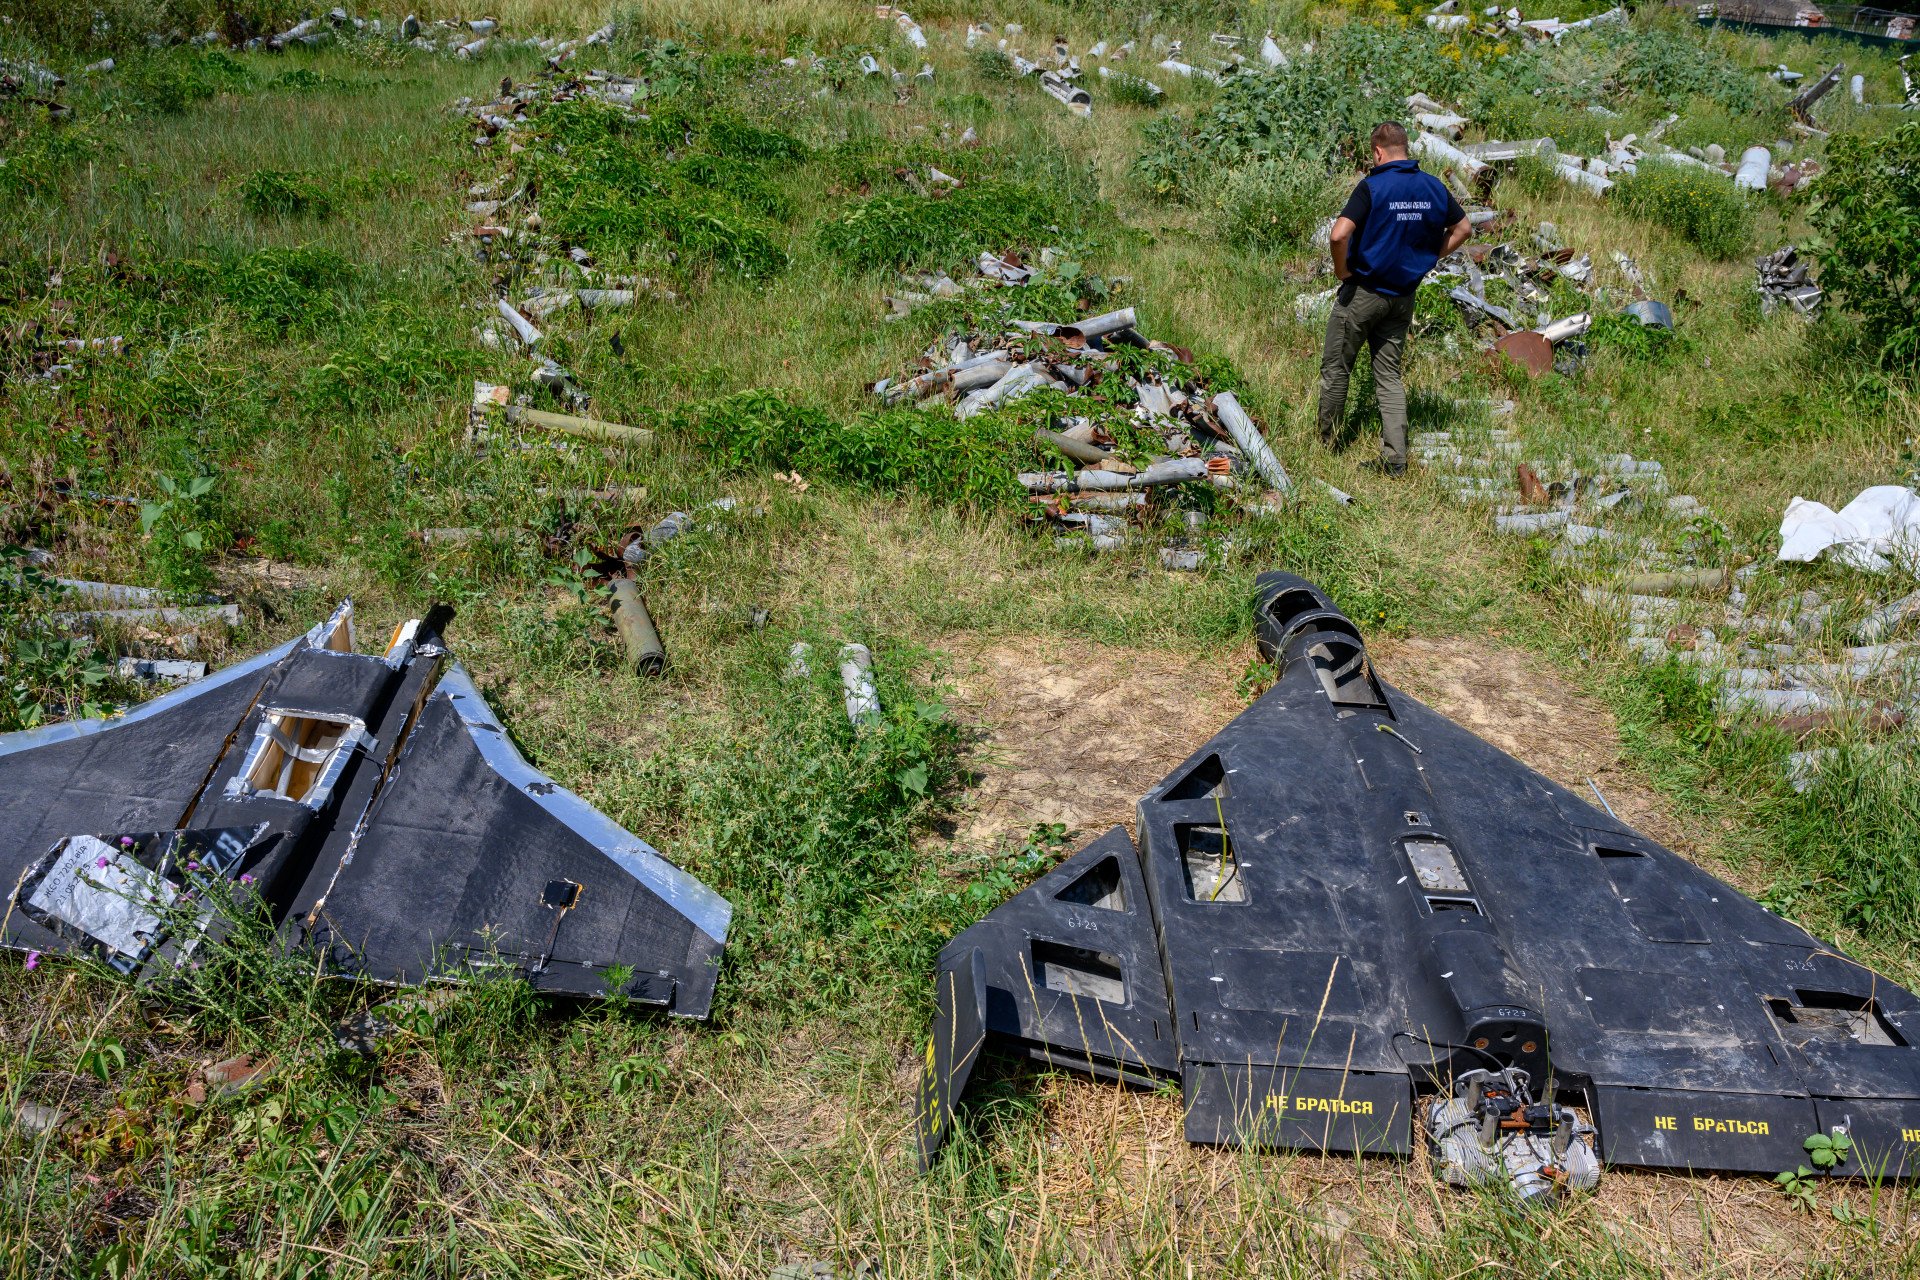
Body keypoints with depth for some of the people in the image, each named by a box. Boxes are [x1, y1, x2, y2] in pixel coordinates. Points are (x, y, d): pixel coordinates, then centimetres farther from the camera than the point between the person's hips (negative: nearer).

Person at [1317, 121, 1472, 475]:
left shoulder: (1372, 186, -16)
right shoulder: (1434, 187, 2)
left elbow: (1339, 235, -27)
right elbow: (1462, 229, 12)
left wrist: (1343, 270, -10)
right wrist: (1428, 258, 13)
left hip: (1363, 292, -6)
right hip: (1404, 297, 6)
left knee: (1336, 368, 11)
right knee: (1389, 376, 11)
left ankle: (1327, 442, 22)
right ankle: (1395, 459, 3)